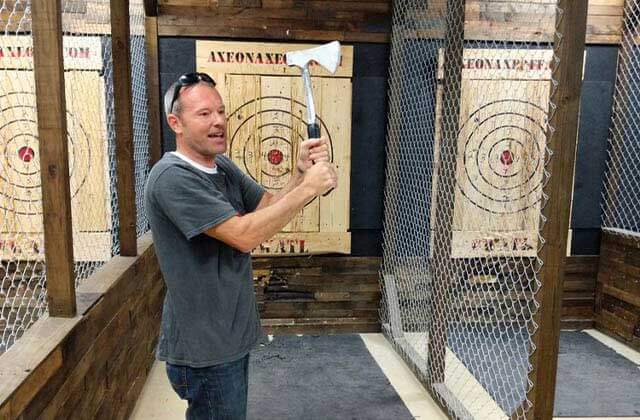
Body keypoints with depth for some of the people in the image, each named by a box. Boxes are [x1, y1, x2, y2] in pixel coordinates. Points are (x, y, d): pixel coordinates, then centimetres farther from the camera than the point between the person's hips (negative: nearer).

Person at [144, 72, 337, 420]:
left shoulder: (223, 167, 6)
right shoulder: (172, 177, -22)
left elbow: (269, 207, 3)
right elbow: (244, 235, -28)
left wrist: (300, 173, -15)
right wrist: (308, 188, -24)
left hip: (232, 336, 9)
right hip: (203, 350, -9)